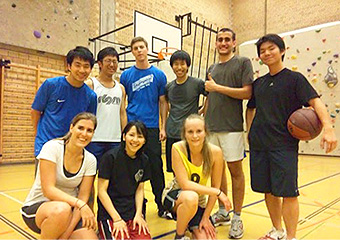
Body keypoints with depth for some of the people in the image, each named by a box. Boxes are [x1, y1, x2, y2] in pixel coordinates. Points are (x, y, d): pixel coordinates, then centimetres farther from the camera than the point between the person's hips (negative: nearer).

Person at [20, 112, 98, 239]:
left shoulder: (90, 160, -6)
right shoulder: (52, 148, -16)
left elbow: (83, 197, -7)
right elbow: (48, 190, -21)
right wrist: (79, 204, -32)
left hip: (70, 210, 4)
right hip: (36, 206, -3)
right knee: (62, 210, -36)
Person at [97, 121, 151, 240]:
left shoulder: (144, 160, 3)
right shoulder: (110, 157, -11)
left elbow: (140, 189, 9)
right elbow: (102, 191, -10)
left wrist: (138, 214, -3)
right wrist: (117, 219, -13)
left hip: (133, 211, 4)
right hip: (109, 213, -4)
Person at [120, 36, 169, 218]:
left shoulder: (158, 75, 6)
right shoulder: (126, 75, 6)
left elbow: (163, 102, 7)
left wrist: (163, 127, 0)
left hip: (152, 128, 0)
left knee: (156, 168, 4)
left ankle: (162, 206, 18)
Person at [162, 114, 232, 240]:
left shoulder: (215, 152, -19)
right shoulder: (178, 148, -24)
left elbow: (215, 186, -10)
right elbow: (184, 184, -26)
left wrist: (205, 217, -9)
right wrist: (218, 192, -24)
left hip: (199, 202, 3)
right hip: (174, 195, -2)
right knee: (191, 197, -36)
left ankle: (190, 224, 21)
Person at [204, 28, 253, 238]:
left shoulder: (243, 63, 1)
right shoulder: (212, 69, 18)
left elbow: (247, 93, -10)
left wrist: (217, 87, -11)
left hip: (232, 127, -5)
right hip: (212, 127, 6)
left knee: (235, 170, 2)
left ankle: (237, 217, 14)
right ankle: (222, 212, 24)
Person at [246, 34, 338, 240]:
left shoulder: (294, 78, 0)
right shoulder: (259, 83, 14)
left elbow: (315, 100, -12)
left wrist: (328, 128, -27)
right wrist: (250, 131, 11)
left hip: (284, 145, -5)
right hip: (258, 145, 5)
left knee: (288, 192, -4)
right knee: (268, 190, 11)